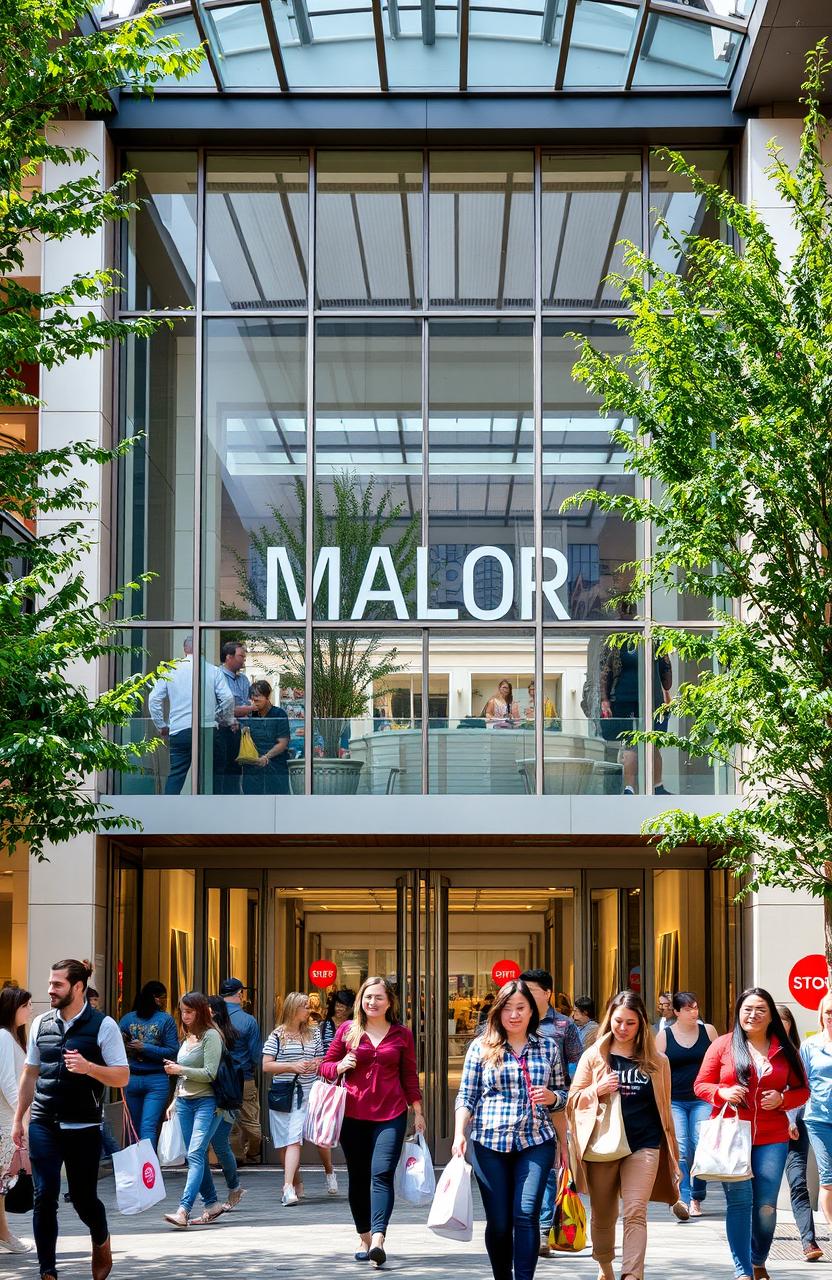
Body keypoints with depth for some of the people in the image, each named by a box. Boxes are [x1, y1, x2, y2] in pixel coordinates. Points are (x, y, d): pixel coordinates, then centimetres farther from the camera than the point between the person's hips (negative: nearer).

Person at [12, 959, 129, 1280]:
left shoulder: (103, 1026, -5)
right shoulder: (41, 1024, 7)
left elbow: (122, 1077, -6)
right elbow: (30, 1074, 15)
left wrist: (88, 1067, -23)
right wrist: (18, 1119, 13)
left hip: (84, 1128, -3)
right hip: (43, 1124, 3)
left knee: (83, 1198, 6)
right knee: (44, 1197, -4)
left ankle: (101, 1241, 38)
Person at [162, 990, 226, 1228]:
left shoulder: (210, 1036, -7)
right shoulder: (187, 1037, 15)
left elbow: (209, 1074, -14)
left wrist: (179, 1069, -10)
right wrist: (175, 1100, 21)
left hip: (207, 1102, -8)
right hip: (185, 1102, 8)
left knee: (195, 1154, -16)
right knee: (196, 1156, 9)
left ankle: (184, 1210, -26)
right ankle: (212, 1203, 19)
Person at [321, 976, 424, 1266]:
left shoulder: (401, 1035, 6)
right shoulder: (347, 1030, 6)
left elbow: (409, 1076, 11)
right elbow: (326, 1066, 11)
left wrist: (417, 1110, 7)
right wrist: (340, 1066, -10)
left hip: (391, 1115, -2)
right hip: (354, 1115, 2)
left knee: (382, 1174, -16)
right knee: (358, 1178, 7)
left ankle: (378, 1238, -27)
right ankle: (365, 1239, 19)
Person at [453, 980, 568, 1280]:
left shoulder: (548, 1047, 9)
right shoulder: (481, 1047, 5)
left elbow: (562, 1095, 14)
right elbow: (466, 1096, 4)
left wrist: (551, 1097, -8)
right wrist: (459, 1134, -8)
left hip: (536, 1143, 0)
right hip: (489, 1145, 0)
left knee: (526, 1213, -13)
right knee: (498, 1221, 3)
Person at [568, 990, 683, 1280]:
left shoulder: (656, 1061, 6)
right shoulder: (594, 1055, 6)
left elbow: (664, 1108, 13)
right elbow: (574, 1099, 9)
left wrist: (670, 1152, 15)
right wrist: (597, 1090, -11)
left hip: (643, 1146, -1)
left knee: (635, 1213, -14)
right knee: (603, 1215, 12)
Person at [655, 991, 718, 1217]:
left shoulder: (708, 1030, 5)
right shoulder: (664, 1035, 2)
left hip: (702, 1100, 1)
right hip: (674, 1102, -1)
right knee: (679, 1150, -11)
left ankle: (696, 1198, 7)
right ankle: (684, 1199, -14)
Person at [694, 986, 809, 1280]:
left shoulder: (784, 1049, 7)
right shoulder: (723, 1044, 3)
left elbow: (802, 1090, 12)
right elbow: (701, 1085, 6)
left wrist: (782, 1098, -9)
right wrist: (722, 1092, -14)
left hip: (771, 1137, 1)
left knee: (766, 1205, 2)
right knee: (739, 1201, -7)